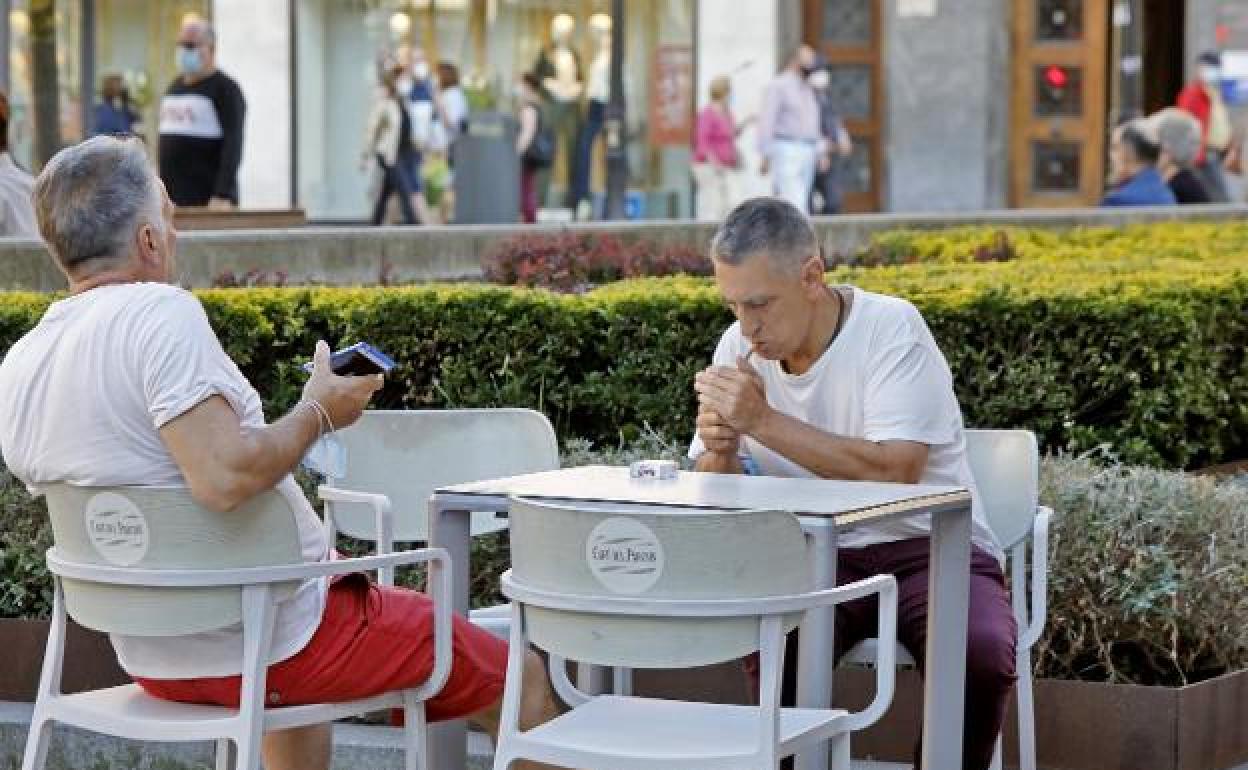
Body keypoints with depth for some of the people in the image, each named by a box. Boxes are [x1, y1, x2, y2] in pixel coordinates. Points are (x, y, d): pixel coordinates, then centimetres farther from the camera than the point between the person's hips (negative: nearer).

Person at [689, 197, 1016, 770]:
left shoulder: (891, 328, -13)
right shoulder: (739, 346, 3)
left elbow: (894, 472, -25)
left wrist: (764, 421, -25)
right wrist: (720, 449, -16)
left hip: (929, 549, -3)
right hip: (818, 558, 3)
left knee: (981, 656, -32)